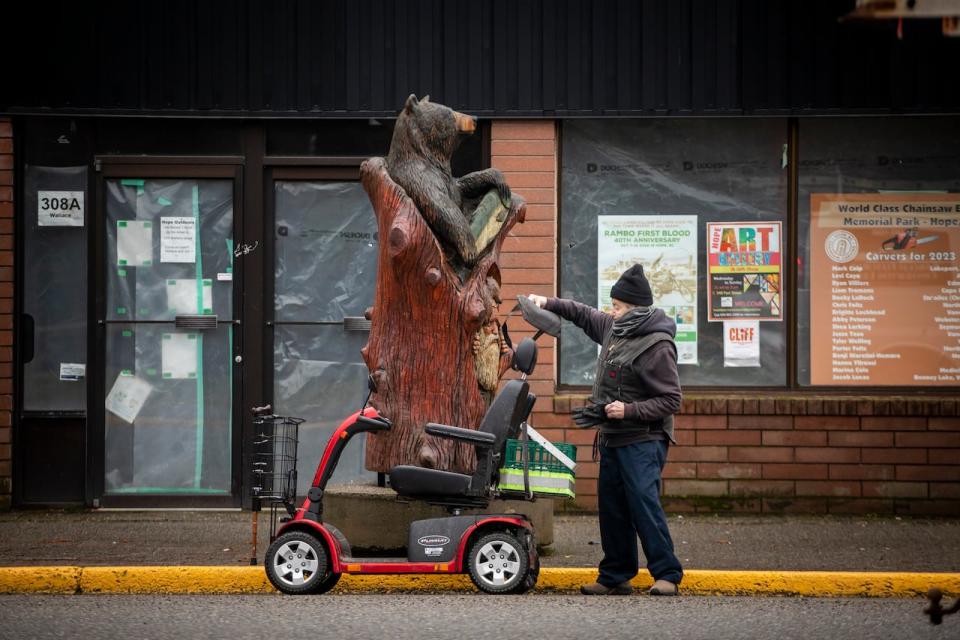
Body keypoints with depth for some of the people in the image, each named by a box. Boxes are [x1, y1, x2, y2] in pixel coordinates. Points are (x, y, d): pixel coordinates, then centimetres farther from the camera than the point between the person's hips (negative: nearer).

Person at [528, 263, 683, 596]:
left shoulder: (657, 346, -15)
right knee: (611, 508, 10)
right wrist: (549, 303, 20)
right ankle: (615, 577, 16)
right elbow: (585, 315, 30)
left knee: (644, 504, -16)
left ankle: (667, 574, -13)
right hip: (611, 440, 9)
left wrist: (629, 410, -23)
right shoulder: (615, 329, 10)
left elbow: (671, 400, -16)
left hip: (642, 441, -9)